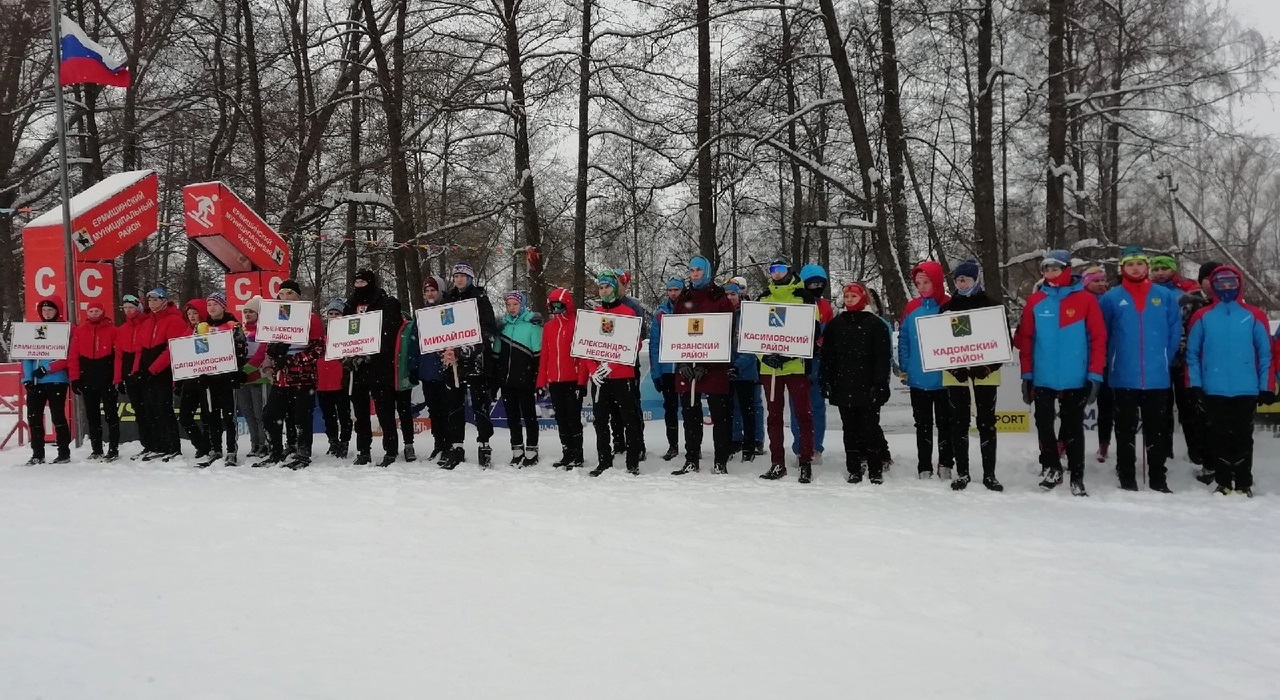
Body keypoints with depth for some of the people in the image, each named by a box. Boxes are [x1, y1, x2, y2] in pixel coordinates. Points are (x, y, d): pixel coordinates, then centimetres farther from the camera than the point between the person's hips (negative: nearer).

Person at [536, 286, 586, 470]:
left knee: (574, 418, -2)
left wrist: (582, 379, -13)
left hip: (573, 380, -6)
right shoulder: (548, 327, 13)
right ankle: (567, 454, 18)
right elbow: (544, 355, 14)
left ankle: (578, 456, 5)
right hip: (554, 381, 6)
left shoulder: (577, 324, -4)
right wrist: (541, 381, 10)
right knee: (561, 419, 10)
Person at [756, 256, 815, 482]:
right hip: (769, 367, 4)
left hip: (796, 365, -4)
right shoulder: (764, 299, 12)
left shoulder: (803, 297, 0)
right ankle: (777, 463, 16)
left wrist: (789, 353, -18)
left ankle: (806, 464, 4)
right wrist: (764, 354, -6)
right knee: (774, 415, 9)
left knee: (803, 414, -2)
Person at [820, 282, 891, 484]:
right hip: (843, 388, 3)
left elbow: (883, 356, -3)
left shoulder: (875, 324, 1)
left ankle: (875, 470, 5)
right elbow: (827, 355, 12)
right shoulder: (835, 324, 12)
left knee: (869, 429, -2)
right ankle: (853, 469, 13)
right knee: (850, 430, 7)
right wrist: (825, 381, 3)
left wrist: (880, 383, -11)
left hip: (868, 388, -3)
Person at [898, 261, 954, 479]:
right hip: (917, 380, 3)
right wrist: (905, 366, -3)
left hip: (943, 379, -3)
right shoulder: (911, 308, 3)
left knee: (945, 423, 9)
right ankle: (924, 467, 16)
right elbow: (903, 339, 7)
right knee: (923, 425, 10)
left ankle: (945, 465, 19)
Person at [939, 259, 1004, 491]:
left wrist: (988, 367, -13)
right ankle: (962, 473, 14)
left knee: (987, 423, 4)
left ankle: (989, 474, 11)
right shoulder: (947, 308, 6)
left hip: (985, 374, -2)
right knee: (959, 424, 6)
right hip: (955, 374, 2)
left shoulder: (991, 306, 0)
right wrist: (954, 368, -9)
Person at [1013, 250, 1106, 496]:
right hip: (1043, 379, 2)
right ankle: (1051, 469, 27)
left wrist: (1095, 374, -9)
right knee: (1044, 425, 10)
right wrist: (1027, 374, 3)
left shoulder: (1085, 299, -5)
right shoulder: (1035, 301, 1)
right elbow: (1025, 339, 4)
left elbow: (1098, 338, -5)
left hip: (1076, 380, -2)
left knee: (1074, 429, 7)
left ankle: (1077, 478, 16)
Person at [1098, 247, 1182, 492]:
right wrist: (1113, 362, 6)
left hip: (1157, 377, 1)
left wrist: (1163, 360, 6)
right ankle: (1127, 480, 13)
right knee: (1125, 430, 6)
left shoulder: (1165, 296, 3)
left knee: (1156, 430, 8)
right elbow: (1102, 335, 6)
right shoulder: (1111, 298, -1)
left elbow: (1175, 331, 8)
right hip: (1123, 377, -1)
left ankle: (1158, 480, 16)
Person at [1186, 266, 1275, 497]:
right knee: (1219, 438, 6)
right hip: (1213, 391, 0)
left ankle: (1244, 484, 13)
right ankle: (1223, 483, 15)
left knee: (1243, 438, 5)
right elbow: (1192, 353, 3)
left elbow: (1265, 354, 3)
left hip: (1246, 391, 0)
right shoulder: (1202, 317, 4)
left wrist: (1266, 387, -1)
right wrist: (1195, 384, -5)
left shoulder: (1254, 316, 3)